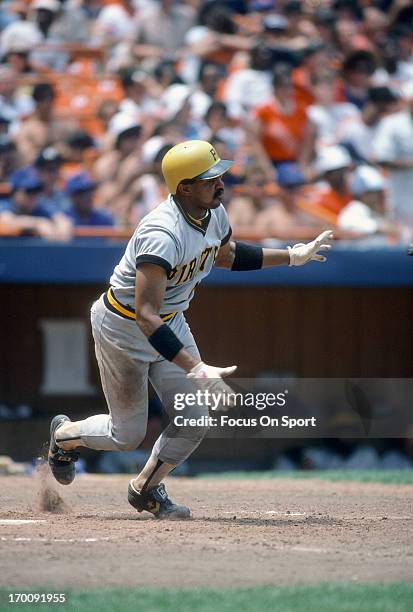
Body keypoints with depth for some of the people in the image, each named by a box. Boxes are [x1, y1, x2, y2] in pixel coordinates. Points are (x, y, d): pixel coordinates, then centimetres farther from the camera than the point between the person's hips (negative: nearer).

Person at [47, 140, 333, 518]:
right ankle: (64, 435, 36)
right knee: (128, 435, 4)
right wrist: (196, 369, -50)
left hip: (171, 321, 7)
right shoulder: (163, 235, -37)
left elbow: (225, 254, 16)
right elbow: (146, 316, -43)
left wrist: (292, 256, 9)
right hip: (124, 327, -7)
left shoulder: (215, 214, -10)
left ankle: (146, 488, 24)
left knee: (194, 422, -1)